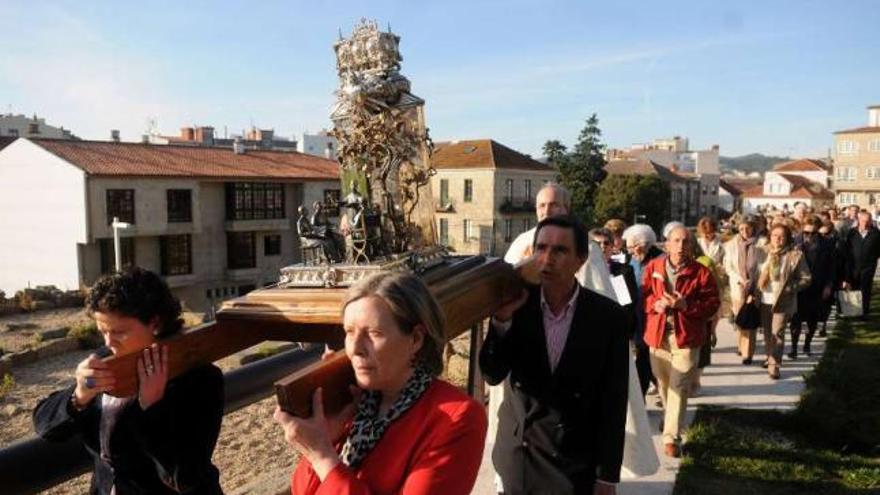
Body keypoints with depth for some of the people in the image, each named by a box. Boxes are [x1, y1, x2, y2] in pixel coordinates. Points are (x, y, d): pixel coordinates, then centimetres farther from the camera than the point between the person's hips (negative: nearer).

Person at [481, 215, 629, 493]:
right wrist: (501, 318, -24)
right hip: (518, 454, 2)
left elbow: (613, 401, -8)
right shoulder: (517, 304, -8)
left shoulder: (607, 316, -11)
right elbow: (492, 375, -9)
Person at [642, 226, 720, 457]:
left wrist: (686, 304, -19)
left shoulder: (701, 272, -3)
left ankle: (672, 437, -2)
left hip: (686, 336, -2)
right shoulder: (653, 267, 3)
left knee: (679, 387, -6)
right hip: (657, 335, 3)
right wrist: (655, 304, -15)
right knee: (663, 383, 16)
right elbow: (641, 295, 7)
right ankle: (669, 418, 40)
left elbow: (713, 303, -4)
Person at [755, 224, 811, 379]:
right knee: (767, 332, 16)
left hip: (782, 301, -4)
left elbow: (806, 279, -4)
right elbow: (755, 273, 9)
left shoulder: (795, 255, -8)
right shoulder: (762, 252, 2)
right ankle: (770, 357, 36)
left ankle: (774, 365, -1)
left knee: (777, 333, -8)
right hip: (764, 300, 4)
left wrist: (790, 288, -17)